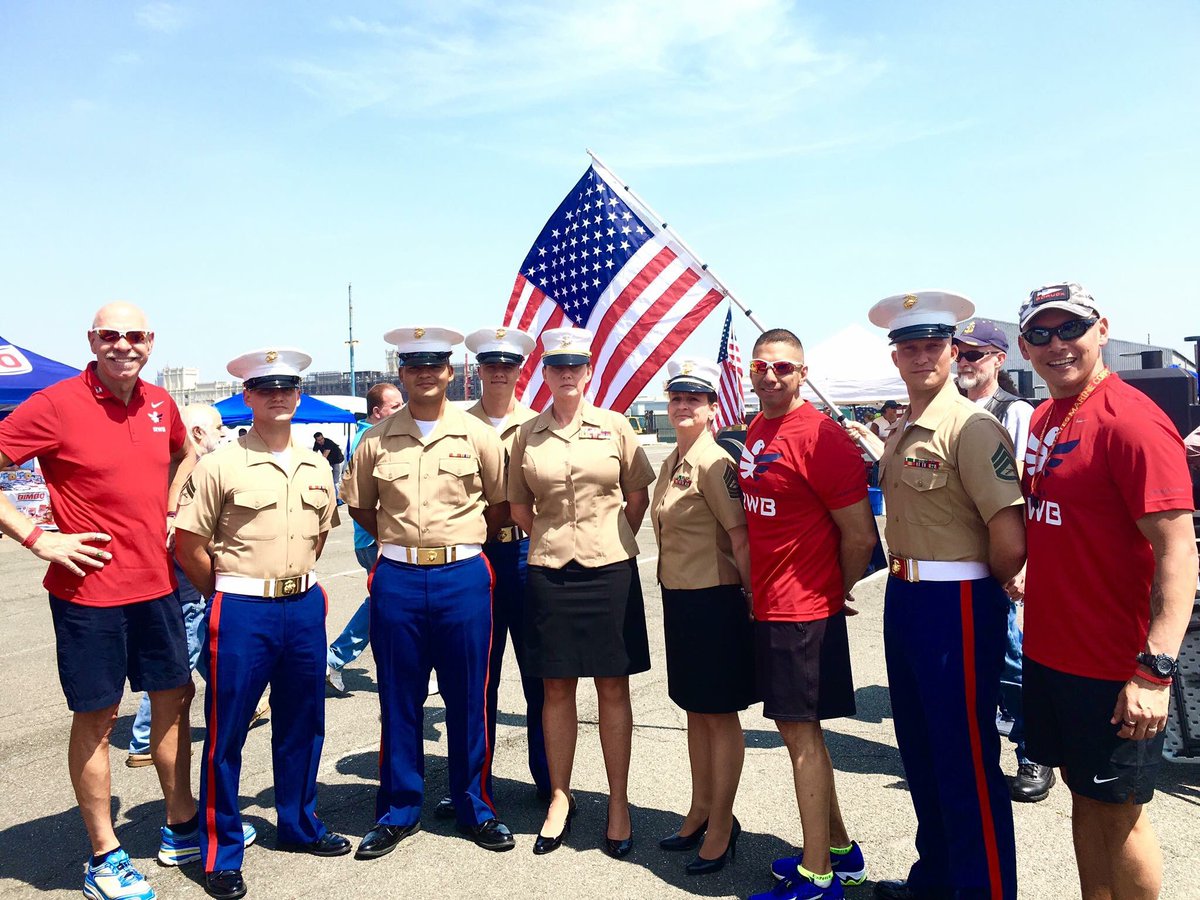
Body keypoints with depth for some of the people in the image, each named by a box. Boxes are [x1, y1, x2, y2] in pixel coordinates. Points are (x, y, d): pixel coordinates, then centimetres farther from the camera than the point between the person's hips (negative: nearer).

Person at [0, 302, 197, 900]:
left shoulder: (160, 404, 5)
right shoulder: (56, 405, -13)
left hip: (156, 582, 6)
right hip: (90, 588, -6)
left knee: (175, 696, 14)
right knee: (96, 716, 6)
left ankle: (181, 826, 33)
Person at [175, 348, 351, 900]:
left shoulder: (317, 469, 8)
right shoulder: (220, 467, -7)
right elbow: (188, 548, -5)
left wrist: (296, 582, 14)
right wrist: (232, 594, 2)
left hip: (304, 607, 5)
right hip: (240, 611, -5)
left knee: (301, 724, 15)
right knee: (226, 733, 4)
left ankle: (298, 825, 33)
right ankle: (221, 854, 18)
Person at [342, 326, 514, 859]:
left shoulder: (477, 435, 1)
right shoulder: (377, 440, 4)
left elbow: (501, 504, 8)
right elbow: (358, 504, 15)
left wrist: (463, 540, 5)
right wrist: (401, 538, 9)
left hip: (463, 576, -1)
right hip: (396, 578, 1)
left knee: (467, 697, 8)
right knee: (399, 699, 10)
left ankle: (474, 806, 25)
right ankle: (399, 810, 25)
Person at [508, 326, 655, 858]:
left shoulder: (615, 426, 1)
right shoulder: (527, 435, 4)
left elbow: (638, 497, 7)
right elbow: (519, 507, 12)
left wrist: (610, 541, 7)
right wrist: (553, 539, 7)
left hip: (610, 570, -1)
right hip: (549, 572, 1)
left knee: (613, 688, 6)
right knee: (557, 688, 9)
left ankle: (619, 803, 18)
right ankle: (560, 799, 23)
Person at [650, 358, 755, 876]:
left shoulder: (714, 463, -16)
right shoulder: (672, 463, 11)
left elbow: (741, 536, -18)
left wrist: (748, 595, -11)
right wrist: (674, 592, 17)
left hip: (714, 601, -8)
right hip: (678, 600, 8)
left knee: (720, 715, 5)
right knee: (695, 710, 18)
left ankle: (721, 828, 19)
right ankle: (700, 812, 33)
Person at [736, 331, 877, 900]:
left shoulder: (821, 437, -17)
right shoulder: (757, 432, 10)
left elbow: (860, 535, -16)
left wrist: (836, 592, -2)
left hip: (803, 613, -9)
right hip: (767, 607, 9)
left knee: (801, 734, 0)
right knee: (799, 730, 17)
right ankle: (840, 851, 33)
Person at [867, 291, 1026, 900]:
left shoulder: (970, 426, -17)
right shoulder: (900, 431, 11)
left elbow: (1011, 543, -23)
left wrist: (984, 589, -6)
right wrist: (903, 580, 12)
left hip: (957, 603, -9)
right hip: (903, 598, 9)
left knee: (966, 760, 3)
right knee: (920, 749, 20)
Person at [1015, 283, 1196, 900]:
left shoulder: (1131, 420, -17)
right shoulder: (1045, 419, 7)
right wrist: (1024, 573, 11)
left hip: (1114, 668, -7)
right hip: (1050, 650, 7)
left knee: (1120, 814, 8)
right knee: (1083, 796, 19)